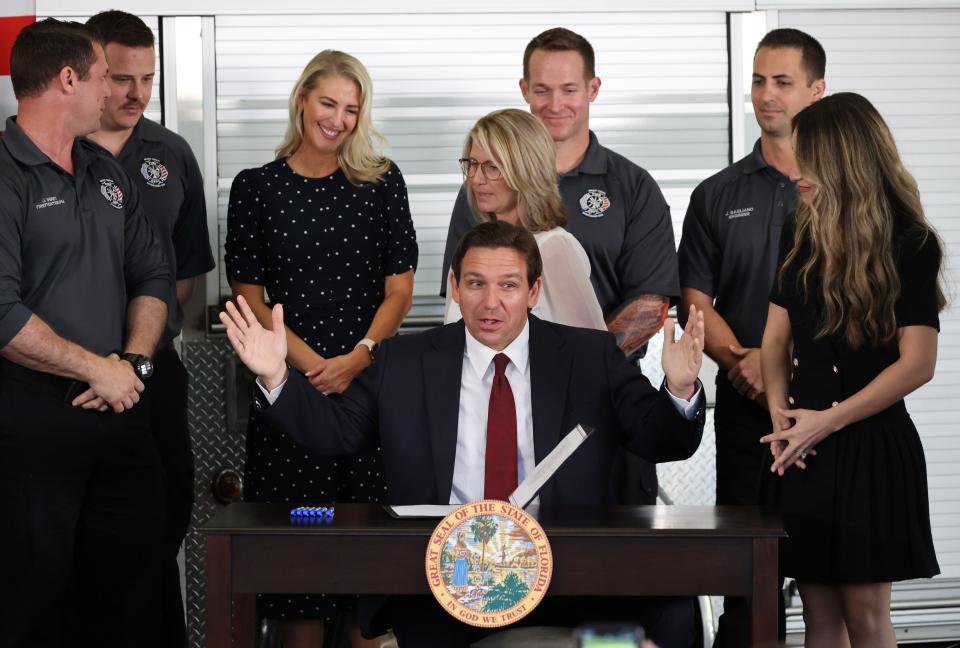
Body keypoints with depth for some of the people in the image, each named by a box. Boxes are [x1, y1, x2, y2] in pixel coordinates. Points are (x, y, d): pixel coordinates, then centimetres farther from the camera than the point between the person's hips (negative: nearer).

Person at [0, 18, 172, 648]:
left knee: (132, 571, 13)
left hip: (121, 407, 7)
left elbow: (153, 275, 15)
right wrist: (98, 370, -13)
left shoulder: (108, 173, 14)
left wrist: (133, 360, -3)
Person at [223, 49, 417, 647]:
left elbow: (399, 289, 4)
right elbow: (250, 297, 2)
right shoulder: (256, 187, 5)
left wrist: (357, 358, -12)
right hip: (292, 383, 0)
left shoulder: (382, 181, 6)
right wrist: (312, 363, -11)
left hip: (371, 378, 0)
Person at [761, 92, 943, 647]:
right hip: (806, 447, 5)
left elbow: (917, 363, -11)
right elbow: (777, 337, 12)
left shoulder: (909, 244, -7)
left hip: (871, 443, -5)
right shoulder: (800, 236, 10)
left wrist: (828, 420, -14)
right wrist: (781, 413, -6)